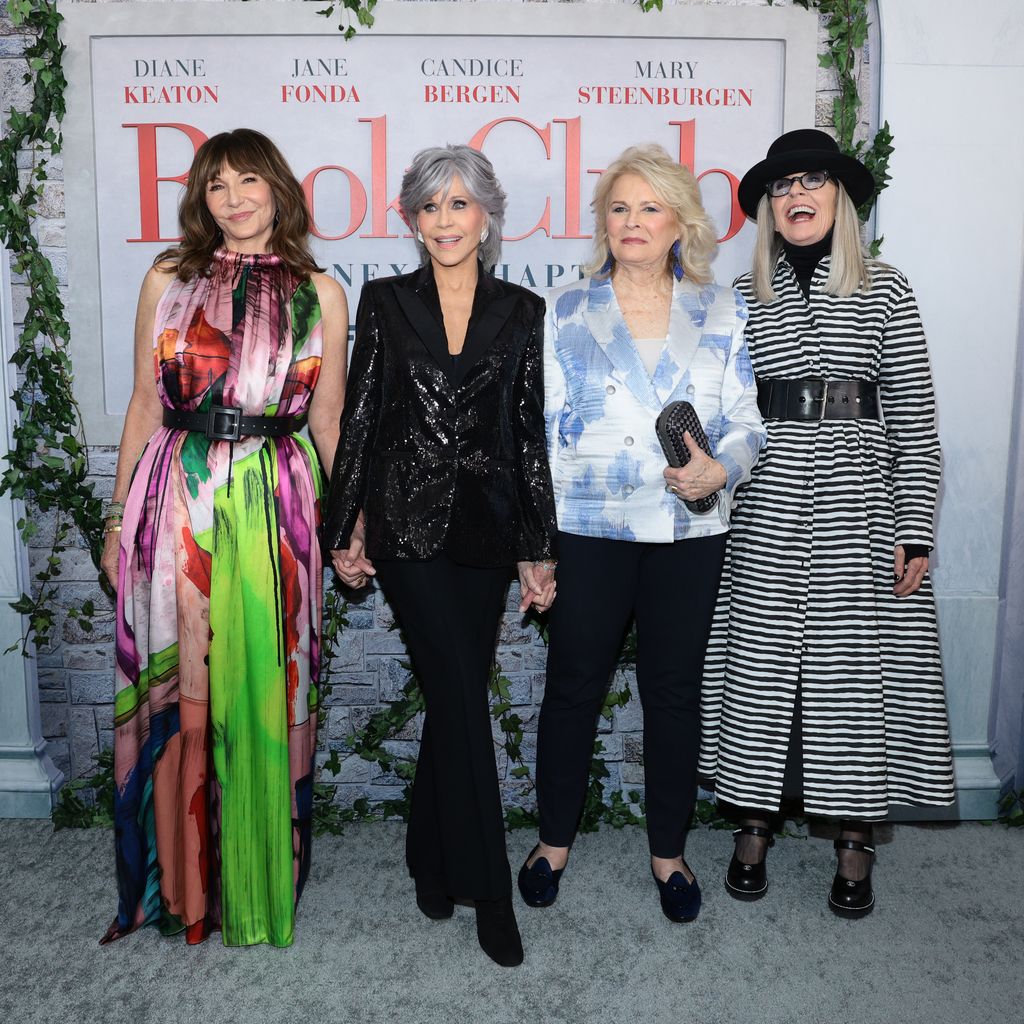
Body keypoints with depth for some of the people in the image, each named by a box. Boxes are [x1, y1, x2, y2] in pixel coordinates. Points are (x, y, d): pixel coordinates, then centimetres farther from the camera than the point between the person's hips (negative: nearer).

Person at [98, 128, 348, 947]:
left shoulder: (320, 293, 7)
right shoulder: (168, 280, 9)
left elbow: (328, 422, 9)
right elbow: (146, 405, 9)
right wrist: (120, 516, 7)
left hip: (274, 508, 0)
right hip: (173, 502, 1)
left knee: (263, 695, 4)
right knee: (175, 691, 6)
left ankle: (257, 887, 24)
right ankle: (178, 882, 26)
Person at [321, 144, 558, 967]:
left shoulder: (522, 313, 6)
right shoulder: (386, 302, 4)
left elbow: (532, 432, 4)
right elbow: (360, 419, 4)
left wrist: (538, 550, 1)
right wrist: (346, 529, 2)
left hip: (488, 528, 2)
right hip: (408, 523, -2)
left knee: (454, 697, 10)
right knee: (463, 700, -5)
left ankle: (431, 859, 31)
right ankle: (490, 895, 7)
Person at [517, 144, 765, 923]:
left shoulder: (724, 312, 7)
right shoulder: (566, 311, 4)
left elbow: (748, 420, 4)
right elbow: (541, 427, 1)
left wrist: (719, 470, -16)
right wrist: (531, 535, -7)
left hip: (689, 535, 1)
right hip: (587, 533, -1)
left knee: (675, 691, 10)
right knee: (573, 686, 8)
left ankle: (669, 852, 28)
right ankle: (554, 842, 28)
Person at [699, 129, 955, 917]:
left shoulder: (886, 293, 4)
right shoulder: (743, 297, 9)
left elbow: (915, 422, 0)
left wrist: (915, 529, -5)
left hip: (860, 502, -1)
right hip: (766, 504, 2)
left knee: (856, 659, 3)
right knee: (759, 659, 4)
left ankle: (855, 844, 19)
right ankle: (754, 828, 21)